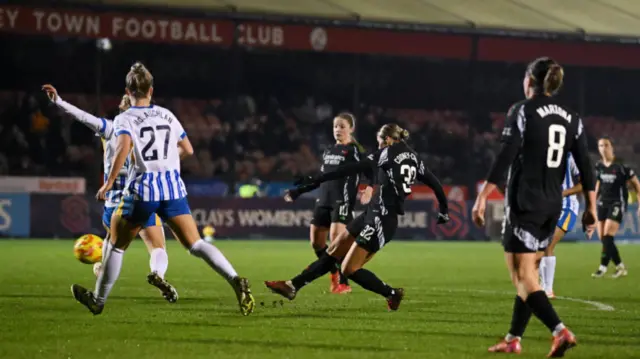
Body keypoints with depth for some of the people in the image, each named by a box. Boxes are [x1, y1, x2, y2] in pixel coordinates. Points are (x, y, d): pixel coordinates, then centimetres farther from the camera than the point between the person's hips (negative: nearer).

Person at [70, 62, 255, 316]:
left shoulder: (124, 119, -2)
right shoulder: (167, 115, 12)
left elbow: (123, 148, -21)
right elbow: (187, 150, 18)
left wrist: (109, 182, -15)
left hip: (141, 190, -3)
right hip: (173, 188, 3)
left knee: (116, 246, 15)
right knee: (196, 245, -2)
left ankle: (98, 301, 26)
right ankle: (235, 280, -23)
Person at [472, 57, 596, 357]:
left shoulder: (522, 111, -9)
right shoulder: (571, 119, 8)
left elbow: (505, 158, -16)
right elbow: (585, 166, 5)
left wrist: (482, 197, -14)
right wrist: (591, 208, 10)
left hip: (524, 205, -7)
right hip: (552, 207, 7)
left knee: (523, 277, -5)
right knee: (528, 273, 17)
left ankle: (560, 331, -22)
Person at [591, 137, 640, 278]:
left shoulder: (620, 165, -11)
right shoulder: (599, 166, 5)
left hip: (617, 203, -6)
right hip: (603, 203, 6)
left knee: (607, 236, -16)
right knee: (602, 238, 2)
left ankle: (602, 268, -12)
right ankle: (620, 267, 13)